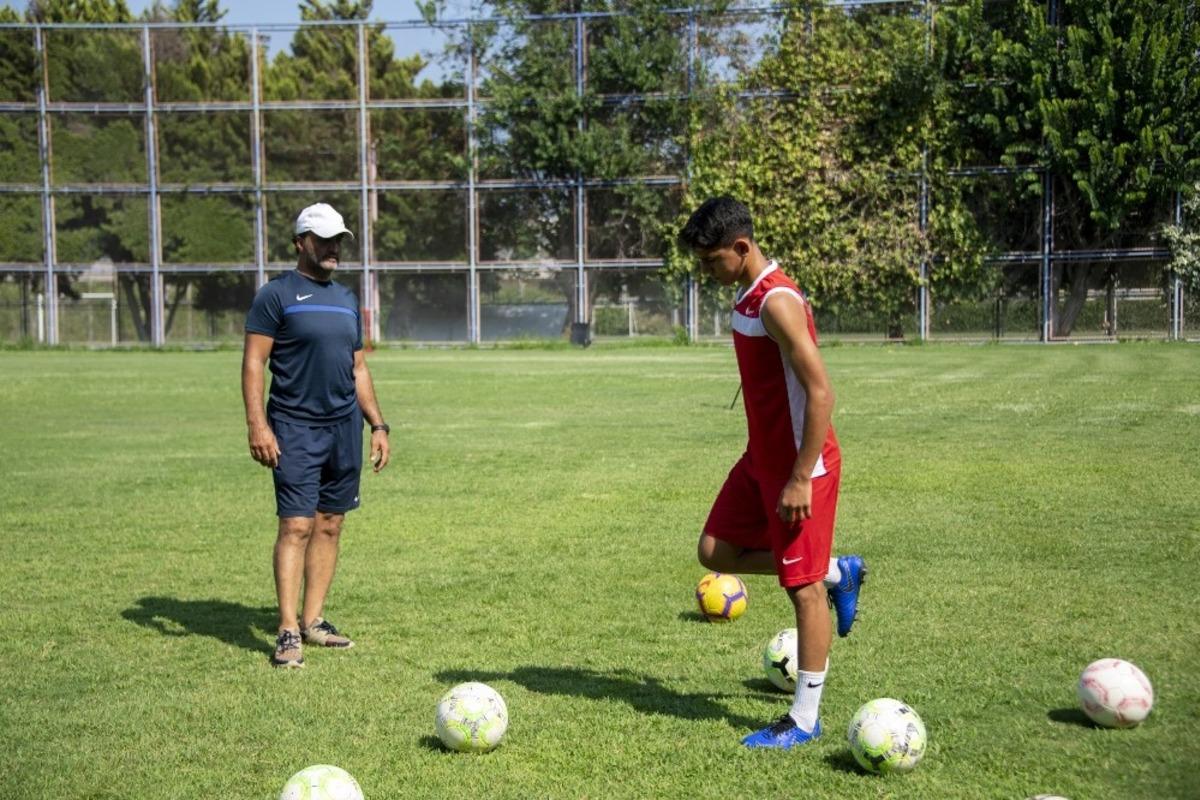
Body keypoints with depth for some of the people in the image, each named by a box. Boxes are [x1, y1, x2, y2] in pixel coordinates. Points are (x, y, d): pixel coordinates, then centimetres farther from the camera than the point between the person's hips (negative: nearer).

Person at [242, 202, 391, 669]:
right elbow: (253, 362, -8)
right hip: (295, 429, -6)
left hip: (345, 427, 7)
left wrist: (377, 425, 15)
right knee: (297, 526, -11)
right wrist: (257, 424, -17)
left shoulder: (346, 300, 16)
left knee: (330, 525, 7)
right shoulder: (276, 295, -4)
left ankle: (314, 621, 15)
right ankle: (288, 631, -10)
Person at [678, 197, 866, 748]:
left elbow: (821, 393, -25)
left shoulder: (778, 303, -22)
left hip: (801, 464, -10)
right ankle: (837, 573, 26)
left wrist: (801, 479, -24)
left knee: (803, 586, -1)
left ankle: (805, 720, 9)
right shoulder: (747, 296, 8)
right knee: (716, 552, 13)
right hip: (763, 458, 10)